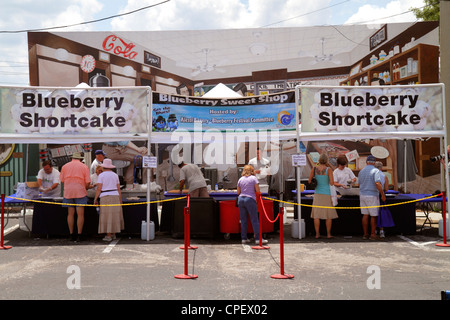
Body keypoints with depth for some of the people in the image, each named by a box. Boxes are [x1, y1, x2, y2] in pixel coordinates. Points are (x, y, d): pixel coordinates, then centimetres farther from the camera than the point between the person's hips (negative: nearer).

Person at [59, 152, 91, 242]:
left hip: (68, 192, 3)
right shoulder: (84, 167, 3)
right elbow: (88, 182, -2)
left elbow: (62, 180, 10)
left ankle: (71, 235, 9)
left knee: (70, 214, 7)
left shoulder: (65, 166, 11)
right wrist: (85, 188, 16)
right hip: (80, 192, -3)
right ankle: (79, 235, -5)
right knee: (80, 214, -2)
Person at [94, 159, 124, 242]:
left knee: (107, 217, -1)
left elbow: (99, 188, -9)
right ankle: (113, 234, 15)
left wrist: (95, 199, 0)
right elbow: (118, 189, 6)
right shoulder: (115, 175, 8)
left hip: (105, 198, -4)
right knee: (114, 216, 12)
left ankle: (108, 236, -2)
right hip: (115, 197, 4)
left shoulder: (101, 175, -4)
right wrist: (120, 201, 10)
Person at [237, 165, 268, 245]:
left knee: (243, 220, 9)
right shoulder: (253, 178, -1)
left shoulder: (240, 179, 10)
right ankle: (258, 238, -2)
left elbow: (238, 192, 12)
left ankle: (244, 238, 12)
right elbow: (258, 191, -5)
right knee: (254, 220, -1)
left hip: (240, 199, 4)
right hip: (250, 199, -4)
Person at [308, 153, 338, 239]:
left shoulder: (314, 169, -3)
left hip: (317, 194, 3)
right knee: (329, 215, 7)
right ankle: (328, 234, 11)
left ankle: (317, 234, 7)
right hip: (327, 194, -3)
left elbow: (309, 181, 0)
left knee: (316, 215, 5)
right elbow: (332, 183, -15)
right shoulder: (328, 170, -11)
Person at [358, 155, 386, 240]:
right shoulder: (375, 171, -10)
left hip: (362, 195, 6)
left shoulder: (361, 171, 9)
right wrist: (383, 195, -16)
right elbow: (378, 183, -22)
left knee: (365, 215, 9)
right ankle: (373, 234, 5)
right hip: (372, 196, -6)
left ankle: (365, 234, 12)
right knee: (374, 216, 3)